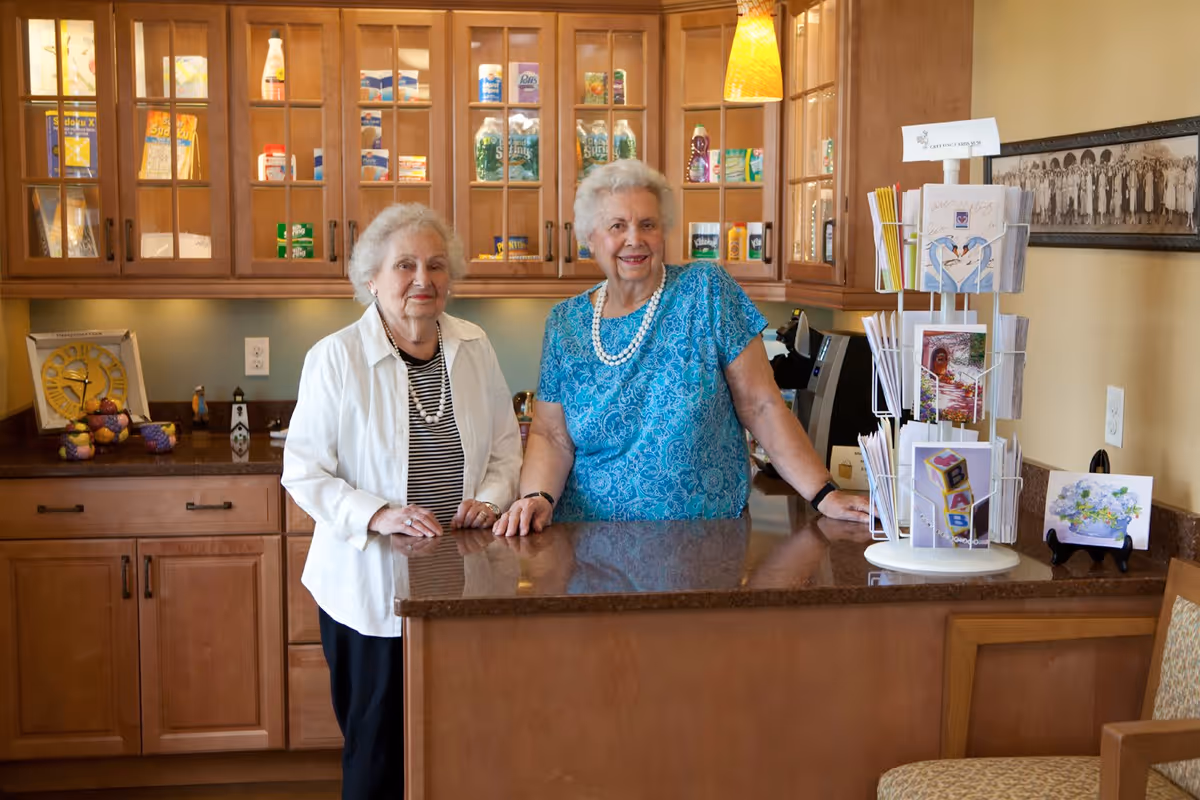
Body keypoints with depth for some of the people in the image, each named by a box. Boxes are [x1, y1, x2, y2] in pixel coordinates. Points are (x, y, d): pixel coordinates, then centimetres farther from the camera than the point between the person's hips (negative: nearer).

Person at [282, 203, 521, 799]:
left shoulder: (474, 348, 4)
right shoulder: (335, 357, -9)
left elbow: (505, 440, 14)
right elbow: (304, 472, -7)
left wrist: (491, 498, -5)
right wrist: (378, 515, -20)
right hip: (370, 582, -3)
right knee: (379, 749, 5)